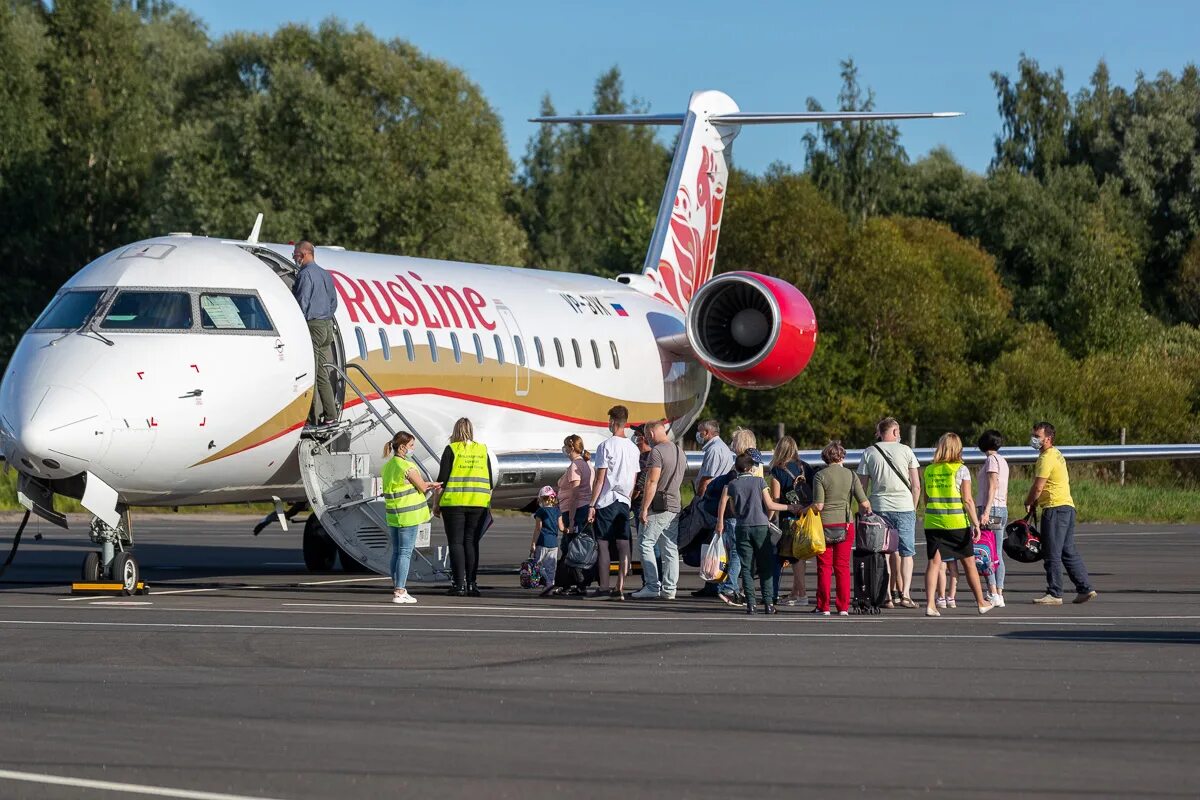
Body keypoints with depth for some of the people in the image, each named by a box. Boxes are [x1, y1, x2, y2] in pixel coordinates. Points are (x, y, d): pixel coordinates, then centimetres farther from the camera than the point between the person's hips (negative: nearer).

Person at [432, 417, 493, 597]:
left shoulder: (451, 449, -3)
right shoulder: (482, 450, 9)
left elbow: (442, 479, -6)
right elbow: (489, 481, 11)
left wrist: (436, 503, 1)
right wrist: (487, 504, 20)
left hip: (454, 502, -3)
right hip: (478, 502, 3)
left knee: (456, 542, 0)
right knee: (471, 542, 7)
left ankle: (460, 584, -6)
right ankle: (471, 584, 4)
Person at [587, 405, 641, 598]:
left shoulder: (606, 446, -9)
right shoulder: (633, 448, 10)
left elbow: (600, 479, -10)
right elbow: (634, 480, 13)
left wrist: (592, 505, -7)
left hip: (606, 501, -5)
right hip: (624, 502, 5)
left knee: (602, 543, 0)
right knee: (623, 545, 2)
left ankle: (603, 586, -3)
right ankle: (620, 588, -1)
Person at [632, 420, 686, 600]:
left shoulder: (657, 451, -12)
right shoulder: (679, 451, 16)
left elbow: (652, 482, -18)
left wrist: (644, 508, -16)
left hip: (659, 506, -9)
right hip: (675, 504, 9)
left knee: (646, 544, -5)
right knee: (670, 548, 8)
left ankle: (652, 587, -11)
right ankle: (669, 589, 8)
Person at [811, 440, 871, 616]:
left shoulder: (821, 476, -7)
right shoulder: (850, 475, 0)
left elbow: (818, 505, -13)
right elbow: (864, 503, -3)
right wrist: (868, 510, 18)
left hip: (825, 524, -2)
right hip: (846, 524, 2)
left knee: (824, 567, 5)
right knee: (843, 567, 8)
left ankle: (823, 607, 5)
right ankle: (843, 608, 7)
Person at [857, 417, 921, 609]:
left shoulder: (869, 453, 3)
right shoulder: (906, 451, 1)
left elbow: (862, 486, 3)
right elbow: (916, 486, 0)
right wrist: (913, 507, 12)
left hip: (879, 508, 1)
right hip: (904, 507, -1)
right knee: (906, 552, 4)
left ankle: (889, 595, 4)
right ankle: (905, 593, -7)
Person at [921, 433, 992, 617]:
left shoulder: (929, 470, 6)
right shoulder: (961, 470, -5)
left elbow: (926, 500, 11)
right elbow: (967, 500, -9)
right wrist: (976, 524, -6)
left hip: (933, 523, 3)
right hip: (957, 523, -3)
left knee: (934, 562, 1)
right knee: (969, 562, 10)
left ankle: (930, 603, -12)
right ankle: (981, 602, 21)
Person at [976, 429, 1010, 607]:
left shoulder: (992, 460, -7)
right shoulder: (1003, 461, 17)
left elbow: (992, 487, -16)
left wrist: (986, 511, -21)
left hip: (991, 508, -9)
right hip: (1002, 508, 9)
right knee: (997, 554, 8)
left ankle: (993, 594, -15)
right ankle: (999, 595, 6)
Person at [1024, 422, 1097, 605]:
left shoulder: (1046, 458, -13)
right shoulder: (1056, 454, 18)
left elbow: (1038, 488, -16)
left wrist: (1028, 503, 2)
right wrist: (1034, 502, 16)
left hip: (1055, 508, -10)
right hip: (1067, 506, 10)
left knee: (1051, 554, -6)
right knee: (1068, 552, 13)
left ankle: (1054, 594, -6)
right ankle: (1085, 589, 13)